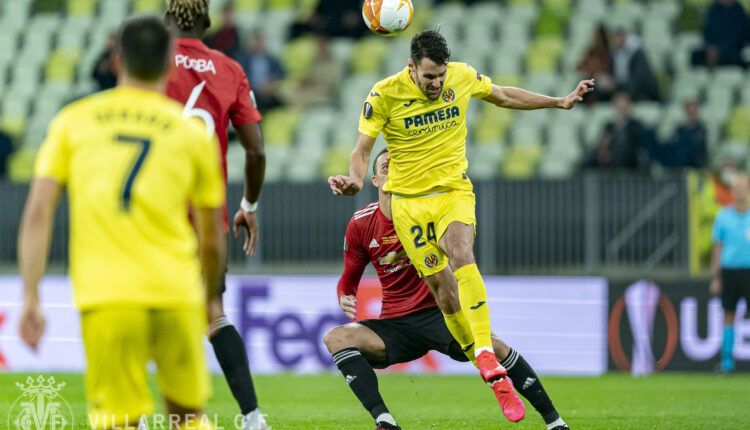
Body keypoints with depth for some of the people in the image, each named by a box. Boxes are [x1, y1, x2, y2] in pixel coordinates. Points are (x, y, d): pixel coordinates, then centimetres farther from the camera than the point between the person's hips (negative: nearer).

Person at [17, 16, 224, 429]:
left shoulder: (72, 121, 10)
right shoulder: (192, 133, 11)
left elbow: (37, 213, 2)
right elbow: (212, 239, 18)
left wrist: (31, 298, 2)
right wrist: (209, 299, 34)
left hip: (104, 298, -1)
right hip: (176, 295, 1)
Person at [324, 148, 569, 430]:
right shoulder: (361, 224, 2)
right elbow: (349, 278, 12)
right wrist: (345, 299, -10)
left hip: (439, 313, -2)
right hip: (395, 325, 2)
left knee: (492, 346, -30)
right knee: (335, 338, -24)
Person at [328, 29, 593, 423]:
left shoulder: (463, 76, -5)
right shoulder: (385, 95, -12)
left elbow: (504, 96, 15)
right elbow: (363, 148, -5)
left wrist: (560, 102, 19)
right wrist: (355, 179, -27)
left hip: (454, 191, 0)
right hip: (408, 201, 0)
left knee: (461, 257, -30)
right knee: (443, 288, -4)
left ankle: (487, 358, -38)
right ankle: (492, 375, 9)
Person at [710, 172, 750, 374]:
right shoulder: (723, 216, 7)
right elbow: (717, 249, 9)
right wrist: (715, 278, 6)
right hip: (729, 271, 1)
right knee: (729, 316, 5)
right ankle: (727, 361, 9)